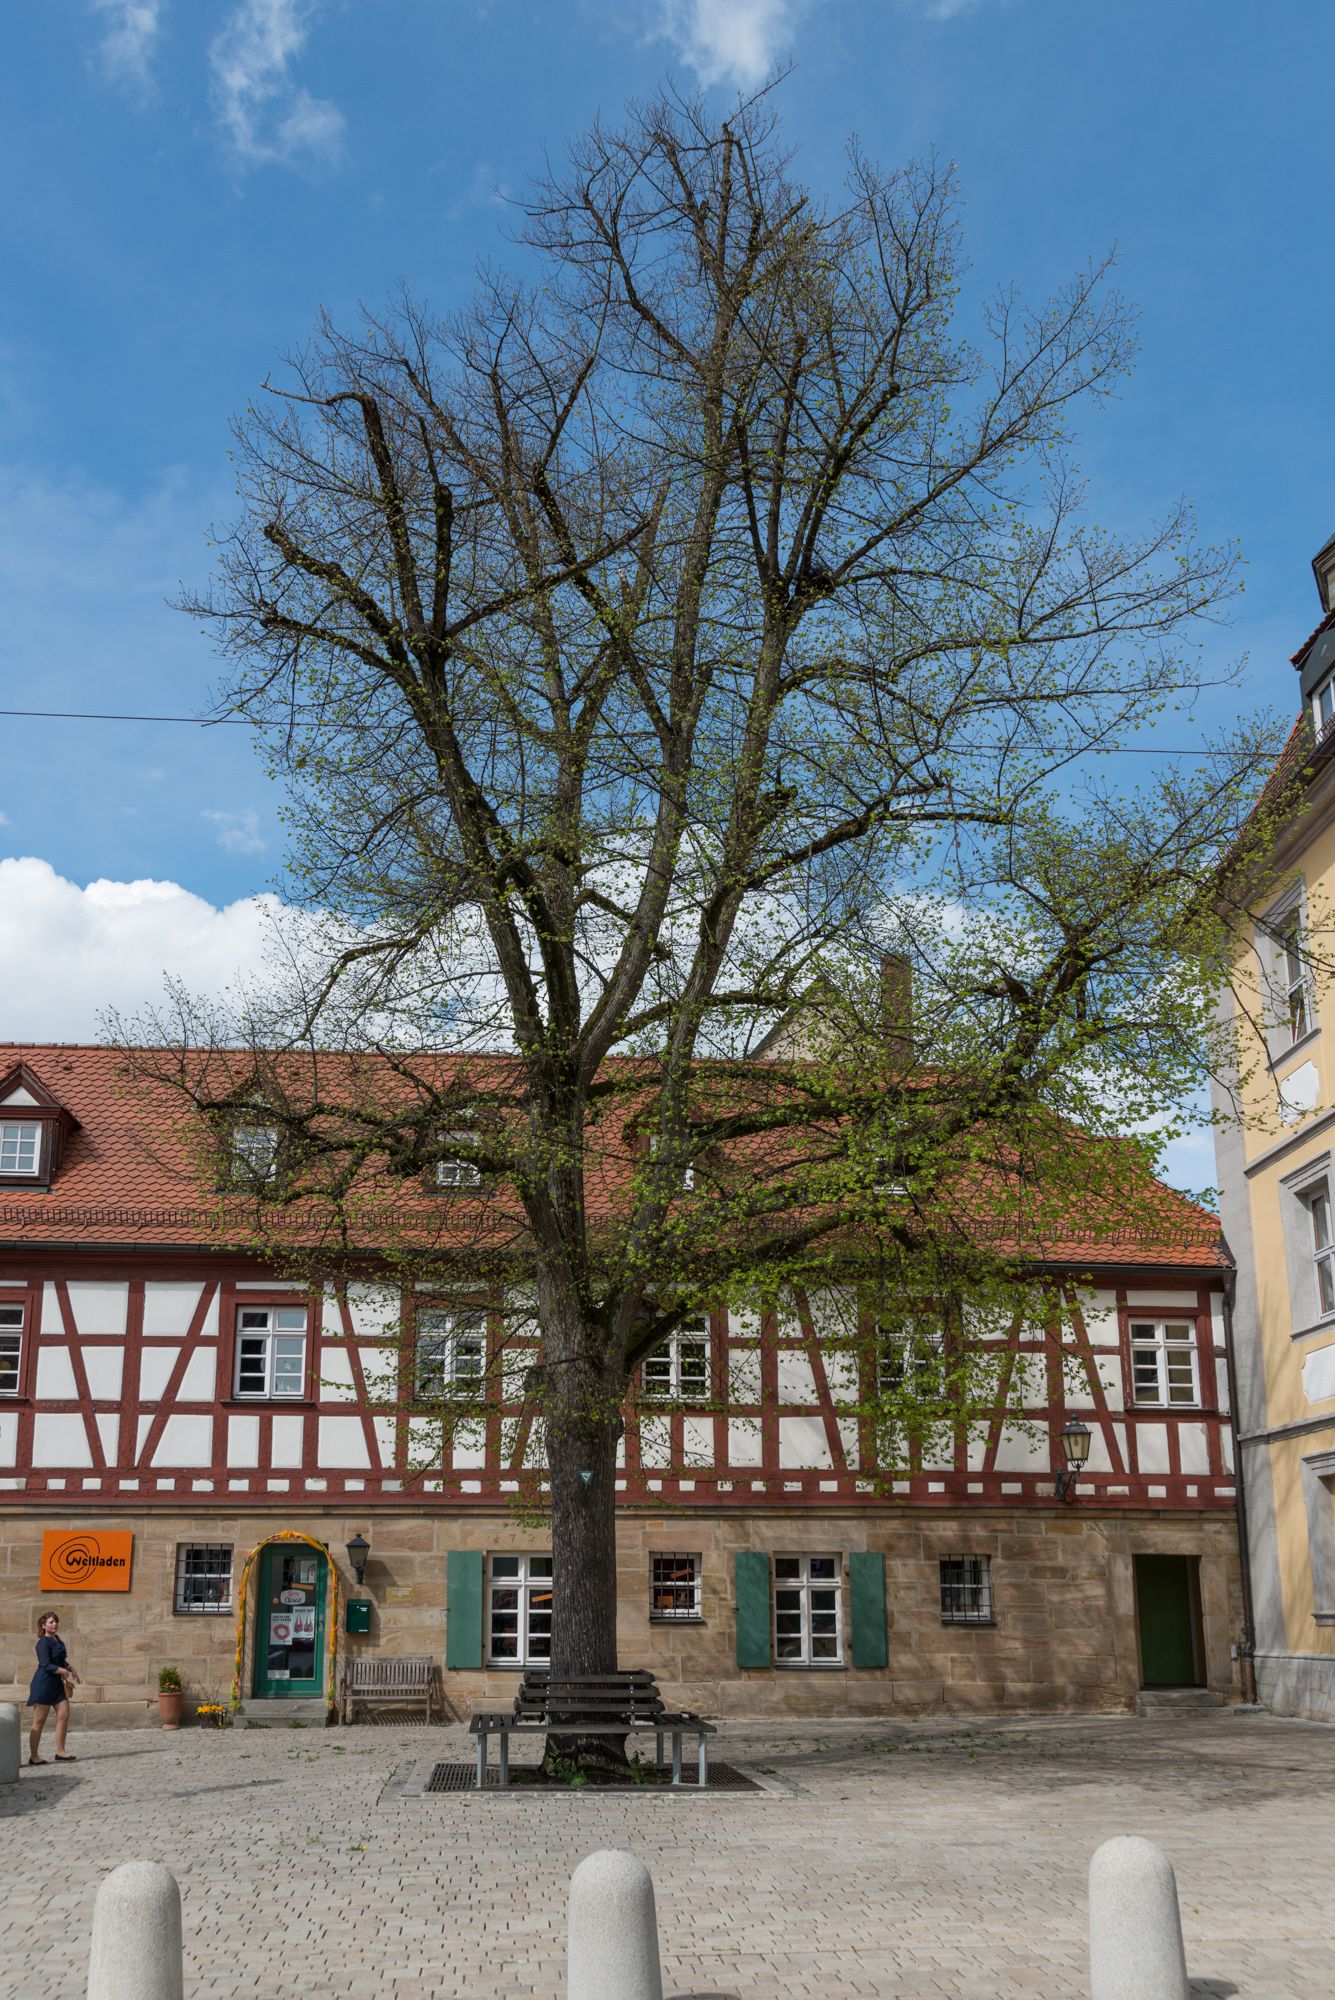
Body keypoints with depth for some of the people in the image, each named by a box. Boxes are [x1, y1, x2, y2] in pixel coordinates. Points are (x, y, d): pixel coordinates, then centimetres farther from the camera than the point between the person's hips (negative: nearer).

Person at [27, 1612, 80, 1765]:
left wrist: (70, 1668, 9)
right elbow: (46, 1665, -19)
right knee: (39, 1721, -2)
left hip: (57, 1683, 8)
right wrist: (66, 1672, -23)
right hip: (44, 1683, -8)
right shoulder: (43, 1643, -12)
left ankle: (60, 1752, 9)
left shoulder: (58, 1640, 14)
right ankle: (33, 1756, 6)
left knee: (64, 1715, 2)